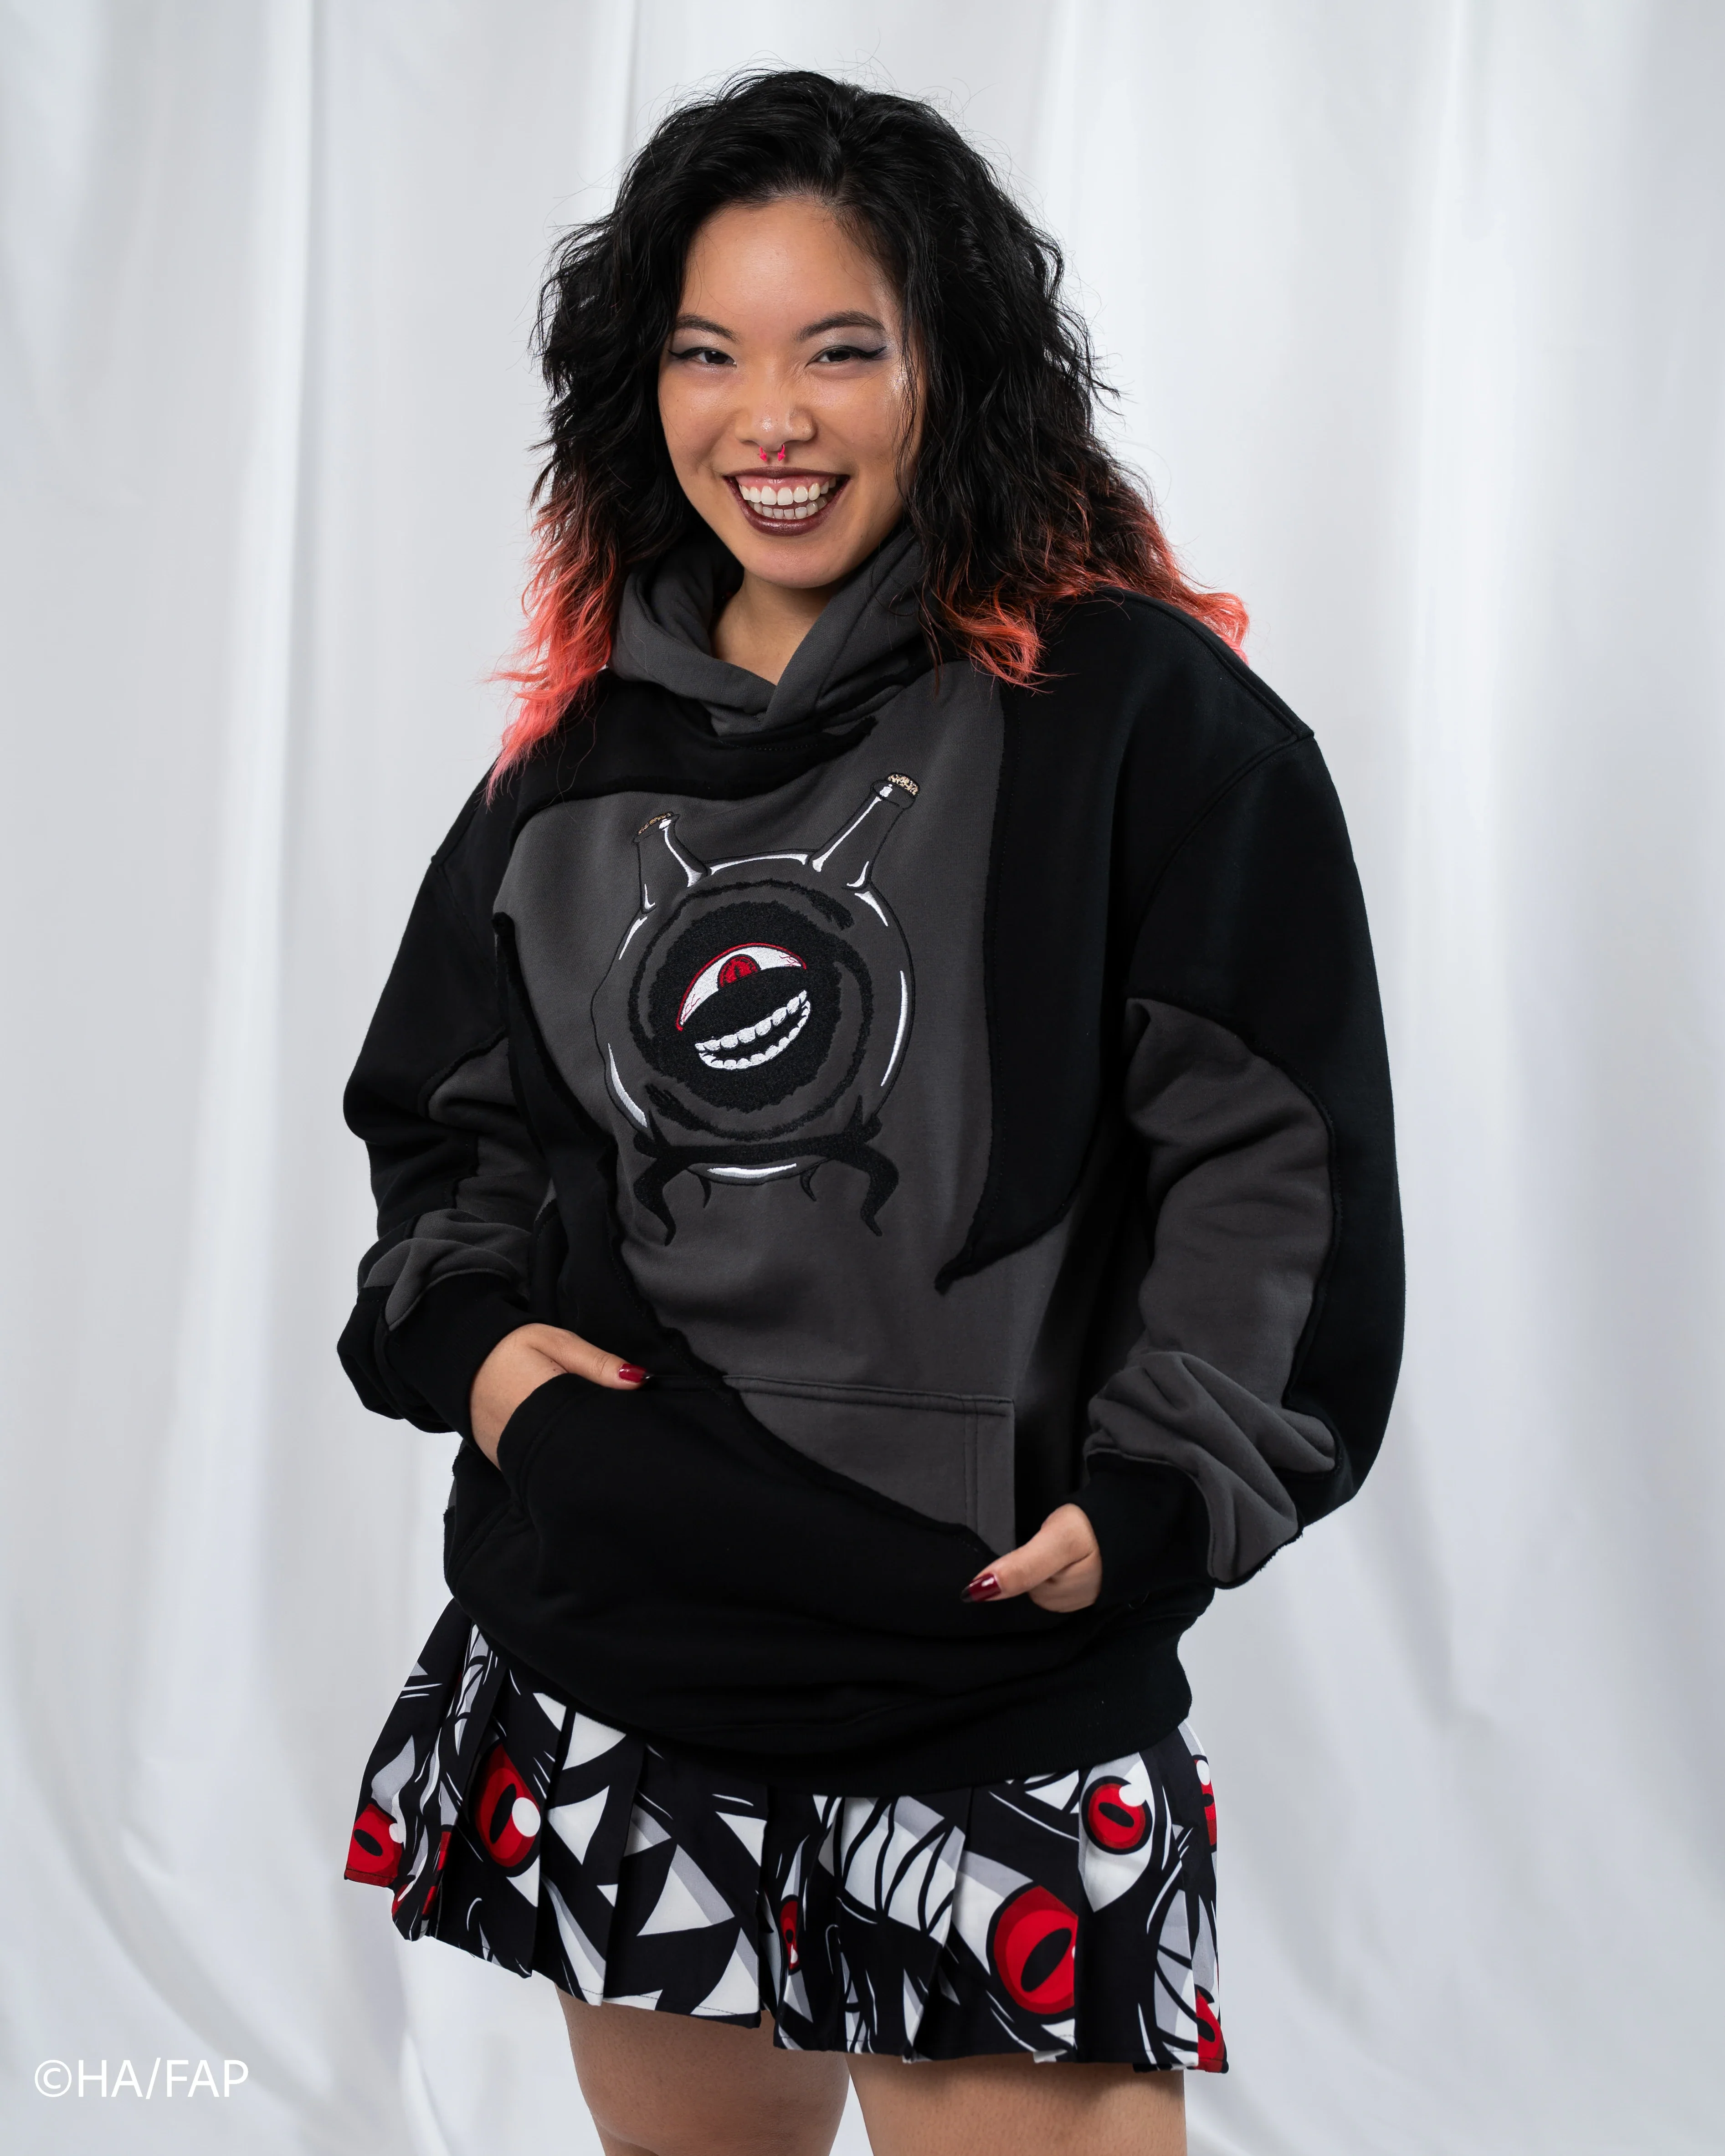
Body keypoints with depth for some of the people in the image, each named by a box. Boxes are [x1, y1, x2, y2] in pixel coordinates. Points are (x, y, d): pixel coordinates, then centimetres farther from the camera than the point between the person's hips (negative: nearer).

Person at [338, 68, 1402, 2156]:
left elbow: (1281, 1160, -8)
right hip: (604, 1682, 5)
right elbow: (443, 1114, 20)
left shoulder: (1135, 711, -5)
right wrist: (477, 1334, 2)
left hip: (991, 1679, -5)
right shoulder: (585, 756, 11)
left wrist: (1149, 1504, -15)